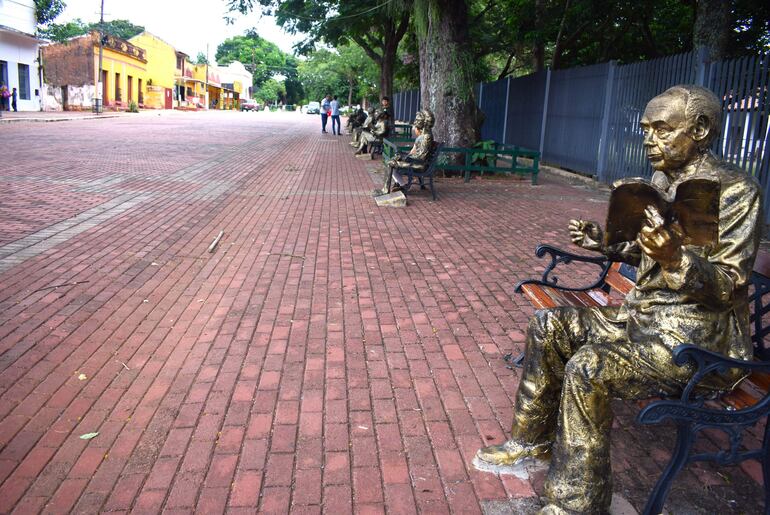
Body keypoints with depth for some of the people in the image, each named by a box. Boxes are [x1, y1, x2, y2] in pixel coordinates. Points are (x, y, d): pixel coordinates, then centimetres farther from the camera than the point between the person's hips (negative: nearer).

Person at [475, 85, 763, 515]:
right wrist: (607, 244, 6)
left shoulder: (734, 190, -15)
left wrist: (676, 259, -36)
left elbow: (731, 287, -18)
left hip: (695, 338, -9)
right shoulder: (664, 179, 9)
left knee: (587, 369, -29)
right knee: (548, 326, 3)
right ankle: (534, 439, 19)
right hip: (644, 314, 9)